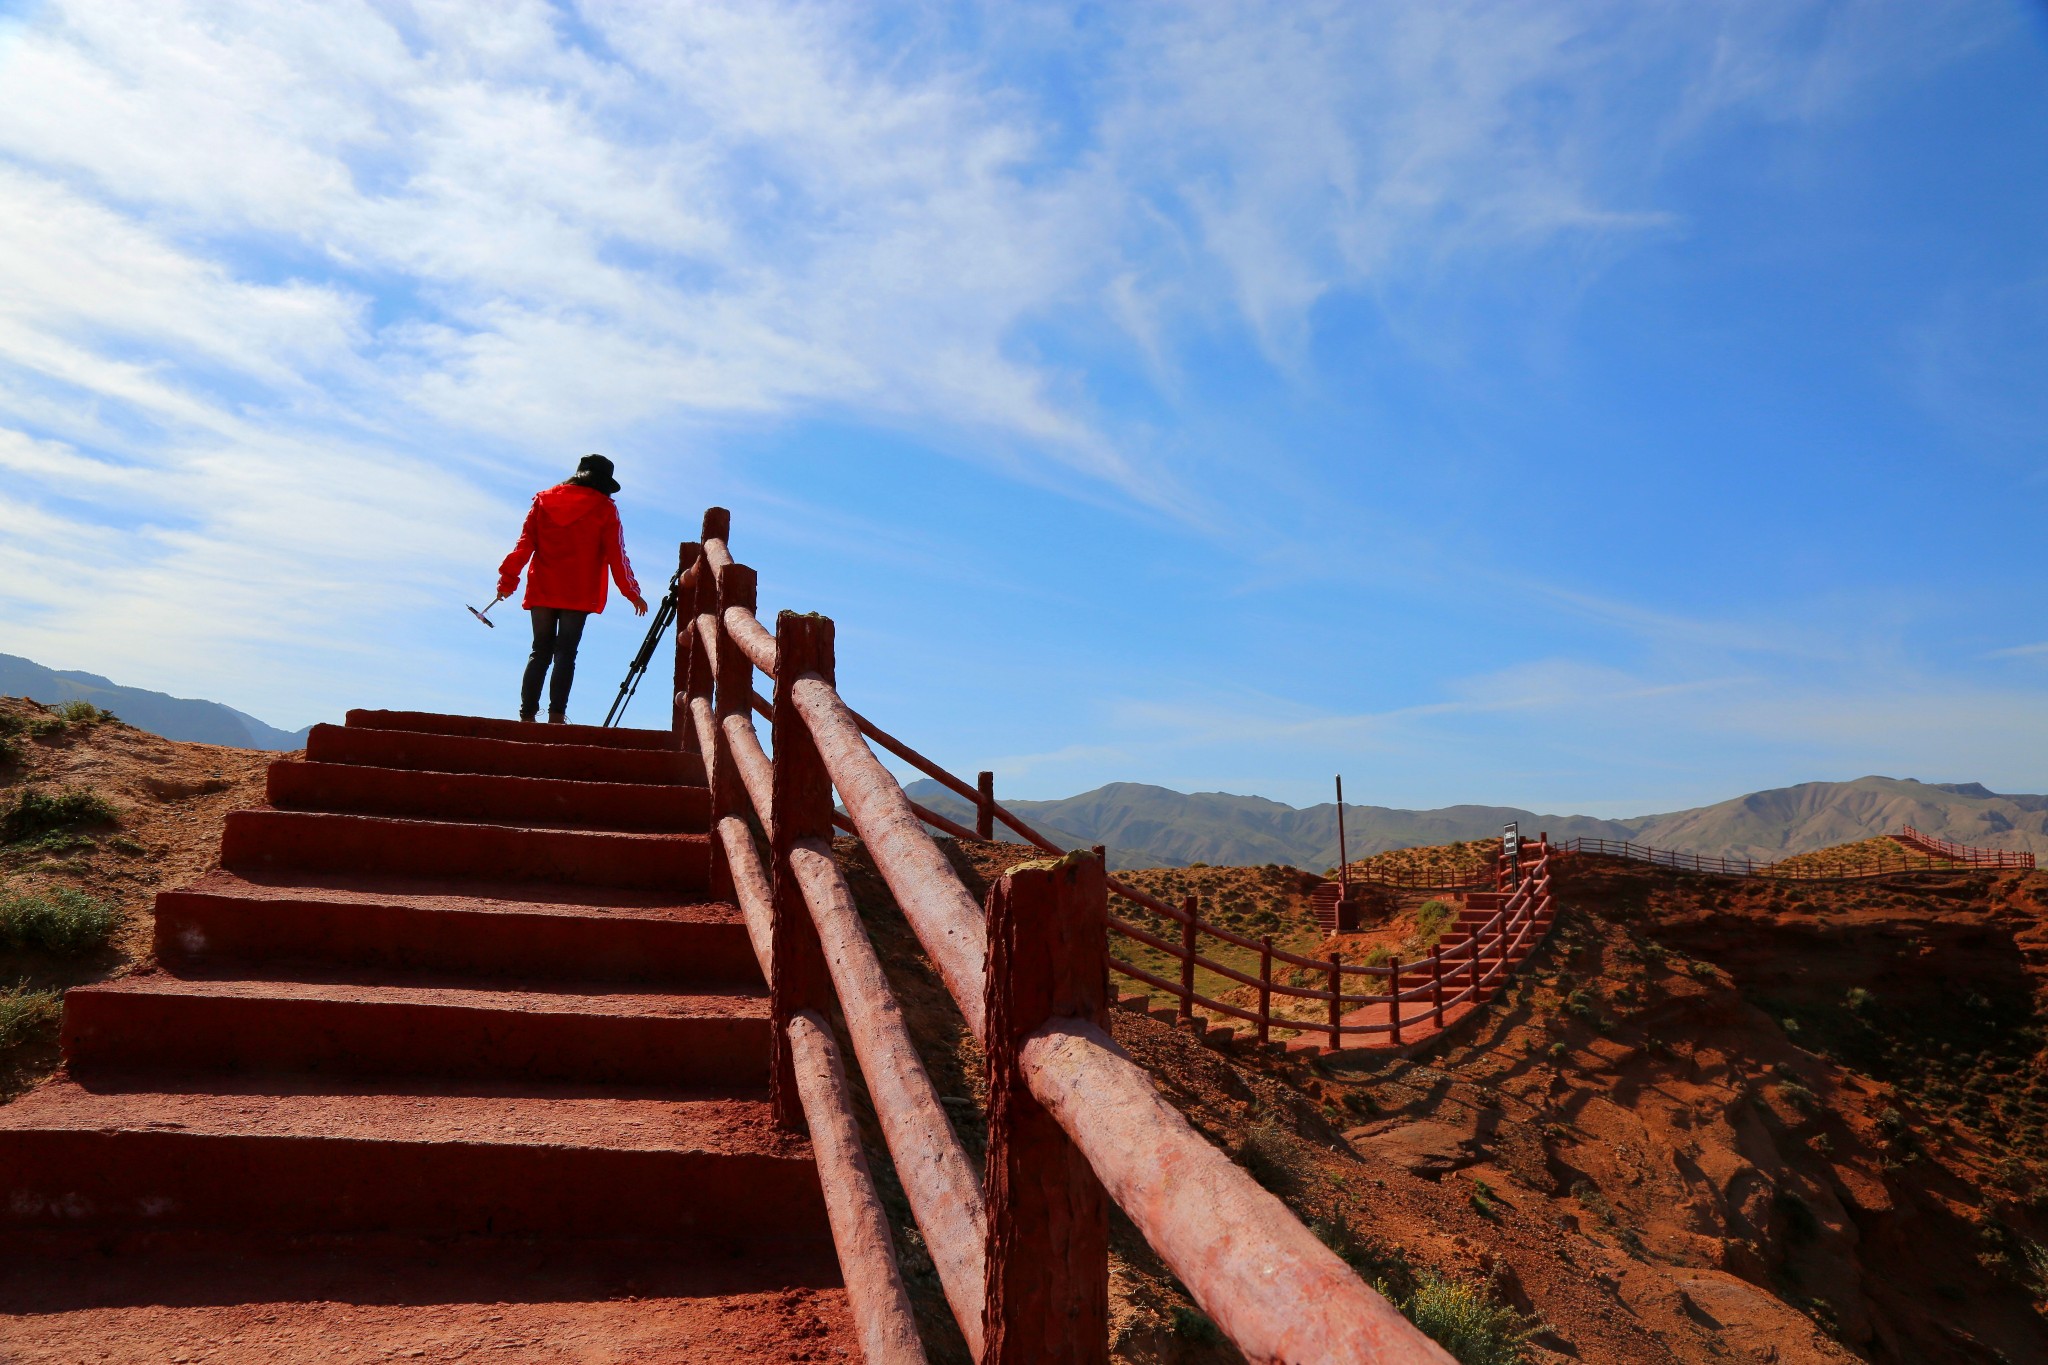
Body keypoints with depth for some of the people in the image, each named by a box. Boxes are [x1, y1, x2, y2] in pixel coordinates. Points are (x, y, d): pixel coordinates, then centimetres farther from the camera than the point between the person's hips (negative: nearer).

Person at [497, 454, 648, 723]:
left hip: (541, 590, 3)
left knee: (540, 652, 9)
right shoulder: (605, 509, 1)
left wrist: (508, 579, 9)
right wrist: (632, 592, 6)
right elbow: (616, 555, 0)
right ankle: (556, 715, -10)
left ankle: (527, 714, 2)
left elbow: (524, 544, 7)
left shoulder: (543, 500, 10)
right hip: (579, 594, -3)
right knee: (566, 653, -2)